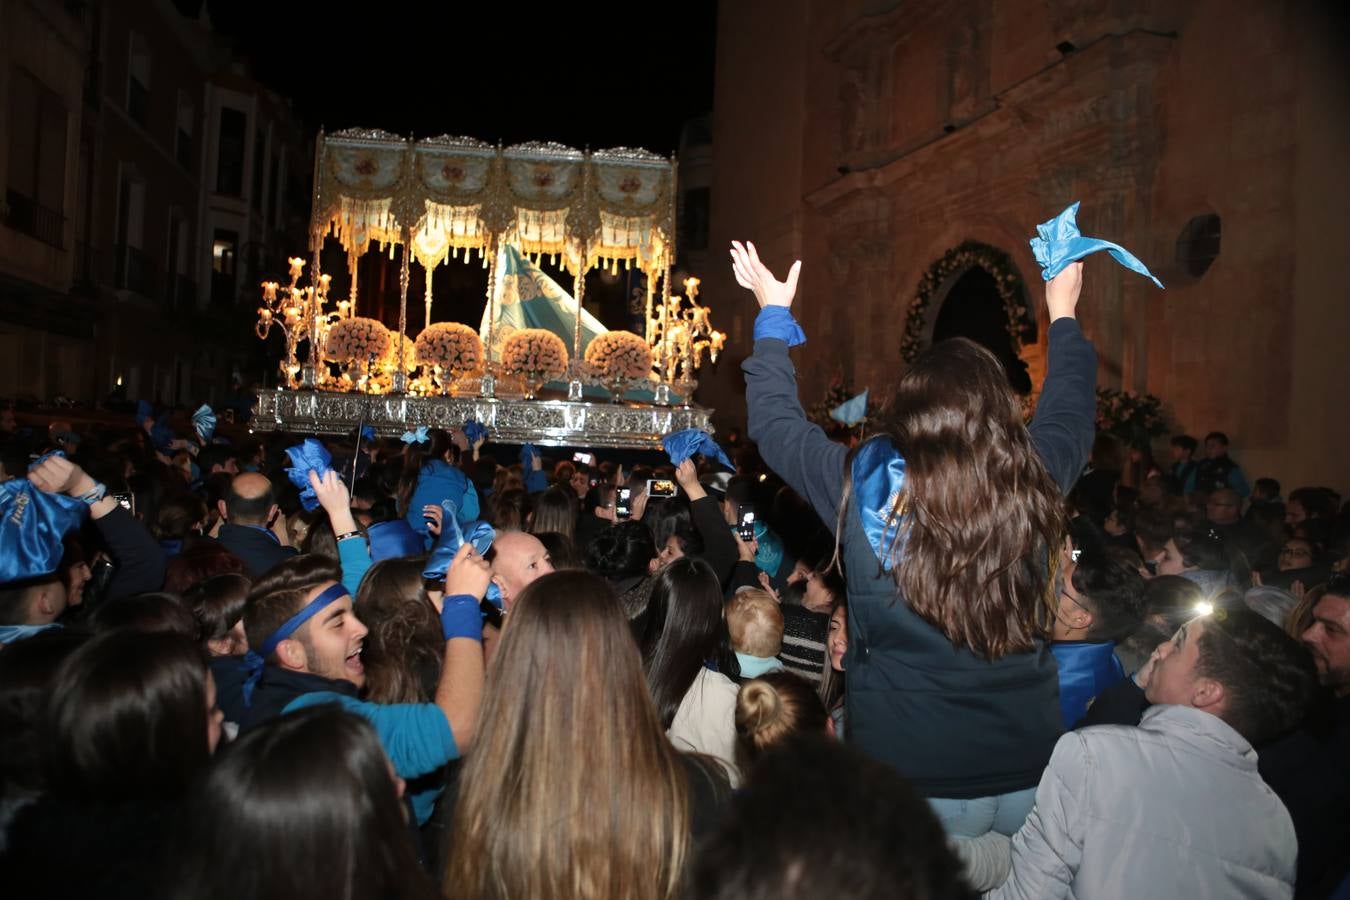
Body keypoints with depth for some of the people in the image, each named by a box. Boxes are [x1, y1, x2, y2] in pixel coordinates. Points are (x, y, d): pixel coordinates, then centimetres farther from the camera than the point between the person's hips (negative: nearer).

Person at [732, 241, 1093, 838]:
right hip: (1030, 773, 3)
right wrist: (1062, 312, 30)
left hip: (909, 778, -2)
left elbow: (774, 422, 2)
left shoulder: (862, 487, -16)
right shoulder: (1034, 486, -10)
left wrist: (773, 314, 15)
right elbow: (1071, 413, 13)